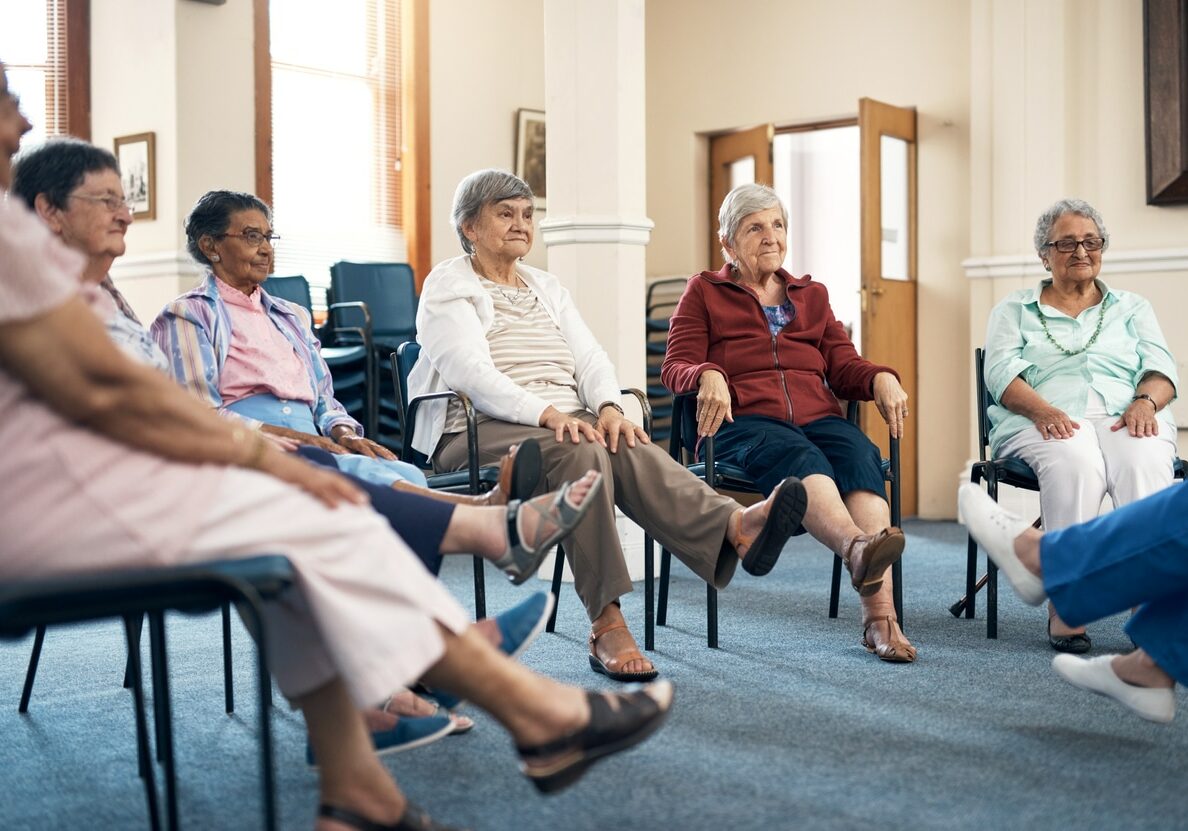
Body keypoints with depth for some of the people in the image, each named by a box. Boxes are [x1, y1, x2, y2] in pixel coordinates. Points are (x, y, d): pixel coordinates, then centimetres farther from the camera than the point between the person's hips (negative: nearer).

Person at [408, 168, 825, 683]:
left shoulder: (546, 288, 24)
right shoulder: (448, 287, 4)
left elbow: (588, 357, 12)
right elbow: (469, 373, -13)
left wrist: (608, 406, -12)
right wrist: (547, 414, -27)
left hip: (564, 422, 5)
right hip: (478, 431, -5)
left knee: (627, 447, -29)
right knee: (581, 451, -35)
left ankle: (736, 529, -54)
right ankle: (605, 625, -42)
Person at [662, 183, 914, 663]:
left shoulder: (812, 295, 29)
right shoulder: (705, 292, 19)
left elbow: (844, 367, 19)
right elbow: (675, 366, 7)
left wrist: (880, 377, -4)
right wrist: (708, 376, -17)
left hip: (817, 416, 3)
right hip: (742, 422, -3)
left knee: (860, 456, -32)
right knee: (796, 456, -38)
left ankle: (880, 613, -49)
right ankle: (857, 545, -68)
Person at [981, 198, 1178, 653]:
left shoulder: (1132, 307, 26)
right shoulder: (1014, 310, 20)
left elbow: (1159, 368, 12)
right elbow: (1002, 373, 4)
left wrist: (1144, 402, -13)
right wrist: (1043, 410, -17)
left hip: (1125, 416, 2)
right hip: (1045, 421, -1)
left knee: (1145, 463, -36)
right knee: (1074, 463, -38)